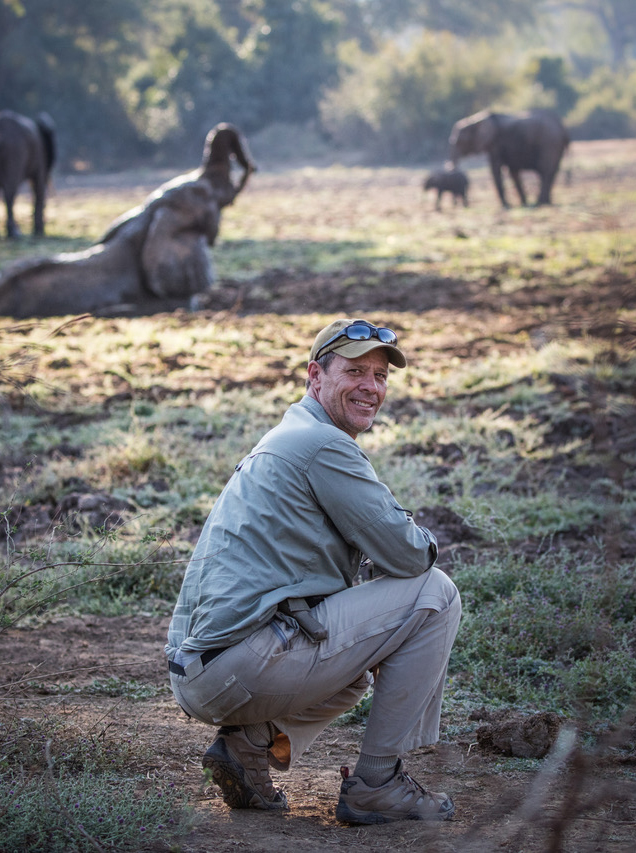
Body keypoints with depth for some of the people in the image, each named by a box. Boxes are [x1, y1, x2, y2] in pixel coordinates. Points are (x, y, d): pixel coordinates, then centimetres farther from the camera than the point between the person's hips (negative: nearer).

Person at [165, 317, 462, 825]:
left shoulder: (279, 444, 24)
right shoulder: (324, 444, -8)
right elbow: (407, 554, -10)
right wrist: (426, 543, 14)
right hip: (244, 664, -10)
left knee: (361, 667, 36)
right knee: (434, 593, -2)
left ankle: (249, 743, 11)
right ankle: (376, 785, 0)